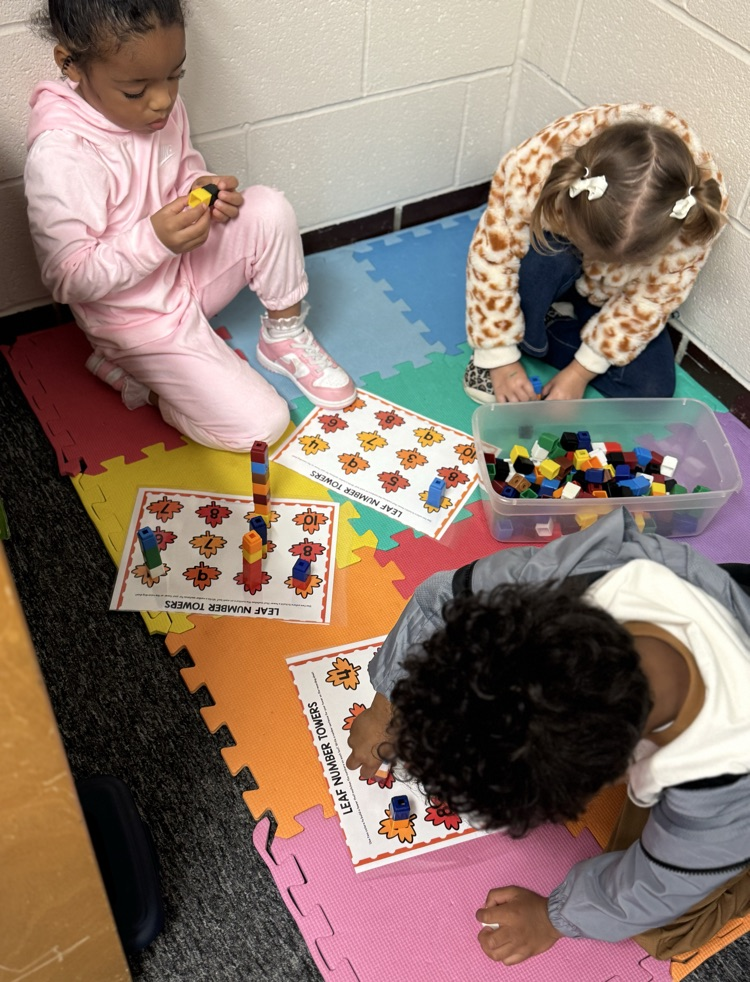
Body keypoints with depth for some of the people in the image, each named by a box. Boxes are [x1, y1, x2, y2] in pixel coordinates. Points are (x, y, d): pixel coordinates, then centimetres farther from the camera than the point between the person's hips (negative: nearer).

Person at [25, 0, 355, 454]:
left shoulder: (158, 105, -9)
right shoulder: (60, 156, -30)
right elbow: (68, 279, -24)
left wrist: (202, 187, -11)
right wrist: (154, 240, -35)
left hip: (187, 270, 7)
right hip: (142, 317, -6)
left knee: (271, 209, -16)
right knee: (261, 425, -11)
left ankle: (285, 335, 5)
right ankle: (129, 370, 7)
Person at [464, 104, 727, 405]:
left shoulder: (698, 203, -34)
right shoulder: (533, 165, -40)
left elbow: (650, 299, -22)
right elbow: (492, 258, -29)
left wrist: (582, 369, -20)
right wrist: (500, 357, -25)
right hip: (547, 267, -1)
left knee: (652, 390, -14)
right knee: (545, 247, -38)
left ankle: (547, 328, 0)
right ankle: (523, 338, -11)